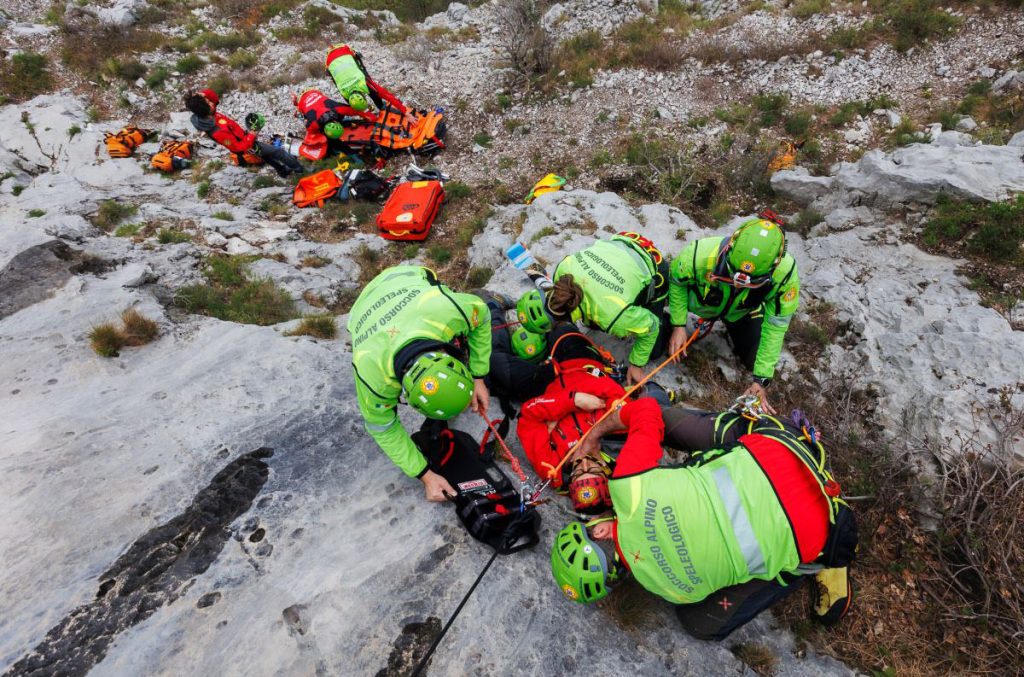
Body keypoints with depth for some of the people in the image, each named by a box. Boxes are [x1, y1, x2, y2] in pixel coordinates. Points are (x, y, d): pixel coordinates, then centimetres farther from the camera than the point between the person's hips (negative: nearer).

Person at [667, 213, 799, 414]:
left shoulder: (785, 274, -39)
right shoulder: (700, 255, -44)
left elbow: (775, 327, -27)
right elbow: (676, 280, -19)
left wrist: (761, 380, -26)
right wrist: (679, 325, -22)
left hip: (742, 313, 1)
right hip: (698, 303, 0)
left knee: (753, 360, 5)